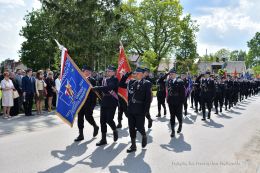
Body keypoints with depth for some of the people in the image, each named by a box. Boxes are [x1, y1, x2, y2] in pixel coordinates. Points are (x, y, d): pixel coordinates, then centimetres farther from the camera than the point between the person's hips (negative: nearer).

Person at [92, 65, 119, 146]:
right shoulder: (104, 79, 14)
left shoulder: (115, 80, -7)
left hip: (112, 103, -6)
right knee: (102, 120, 3)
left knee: (109, 120, -7)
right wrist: (97, 89, -2)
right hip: (104, 102, 6)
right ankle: (103, 139, 13)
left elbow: (108, 87, -23)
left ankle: (115, 131, 25)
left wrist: (95, 88, -23)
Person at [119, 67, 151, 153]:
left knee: (139, 127, 2)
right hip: (131, 109, 5)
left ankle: (144, 136, 35)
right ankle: (133, 145, 21)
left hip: (140, 110, -5)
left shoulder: (147, 84, -6)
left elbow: (148, 98, -10)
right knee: (131, 128, 9)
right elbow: (121, 85, 20)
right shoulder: (131, 82, 10)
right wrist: (125, 76, 6)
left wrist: (146, 110, -15)